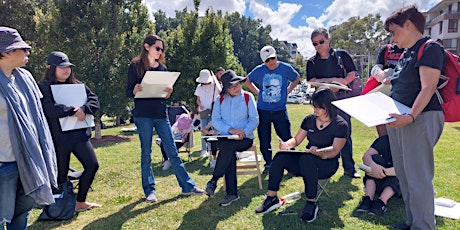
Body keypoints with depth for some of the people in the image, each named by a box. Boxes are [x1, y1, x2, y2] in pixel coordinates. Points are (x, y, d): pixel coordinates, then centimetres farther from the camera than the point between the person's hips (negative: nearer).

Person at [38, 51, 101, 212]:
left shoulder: (77, 84, 12)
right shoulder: (43, 87, -3)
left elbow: (94, 100, 2)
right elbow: (50, 109, -21)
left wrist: (83, 109, -17)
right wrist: (73, 110, -18)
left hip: (80, 134, 5)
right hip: (59, 138, -5)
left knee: (92, 165, 3)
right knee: (61, 175, 5)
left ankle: (80, 202, 20)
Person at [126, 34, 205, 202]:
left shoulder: (162, 67, 14)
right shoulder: (135, 66, 2)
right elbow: (129, 93, -1)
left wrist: (168, 92, -7)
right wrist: (135, 90, -23)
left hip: (161, 114, 4)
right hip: (143, 115, -3)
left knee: (172, 152, 4)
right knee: (146, 153, 3)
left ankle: (187, 186, 9)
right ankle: (149, 190, 16)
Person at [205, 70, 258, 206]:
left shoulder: (248, 97, 3)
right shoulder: (220, 99, 9)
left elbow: (254, 119, -1)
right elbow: (215, 120, 0)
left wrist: (244, 132, -20)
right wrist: (230, 130, -16)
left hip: (245, 139, -1)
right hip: (225, 137, 1)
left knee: (227, 146, -33)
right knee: (230, 152, -31)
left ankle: (214, 180, -20)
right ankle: (232, 193, -25)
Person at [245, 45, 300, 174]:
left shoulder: (286, 68, -4)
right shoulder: (259, 70, -4)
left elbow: (296, 78, 16)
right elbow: (248, 81, 14)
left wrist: (287, 91, 6)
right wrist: (258, 92, 3)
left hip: (280, 110, -1)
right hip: (262, 110, 1)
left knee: (286, 137, -1)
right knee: (264, 140, 7)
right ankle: (268, 164, 23)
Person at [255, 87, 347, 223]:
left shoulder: (340, 125, -8)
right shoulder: (309, 120, 6)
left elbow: (334, 152, -14)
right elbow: (296, 140, 11)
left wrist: (320, 153, -36)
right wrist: (287, 144, -12)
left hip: (328, 164, -5)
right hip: (307, 160, 5)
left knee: (306, 159, -38)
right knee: (281, 157, -23)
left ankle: (311, 203, -25)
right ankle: (272, 198, -16)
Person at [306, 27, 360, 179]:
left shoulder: (342, 55, 6)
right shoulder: (312, 62, 7)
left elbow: (351, 74, 4)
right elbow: (312, 81, -4)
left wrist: (340, 84, -14)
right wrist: (335, 80, -10)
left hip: (342, 98, -1)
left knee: (345, 133, 0)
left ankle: (349, 168, 9)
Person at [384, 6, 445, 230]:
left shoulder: (430, 48, -8)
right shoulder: (405, 54, 19)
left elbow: (427, 88, -18)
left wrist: (411, 116, -30)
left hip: (420, 119, -9)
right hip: (398, 120, 9)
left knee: (418, 178, -5)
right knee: (404, 175, 14)